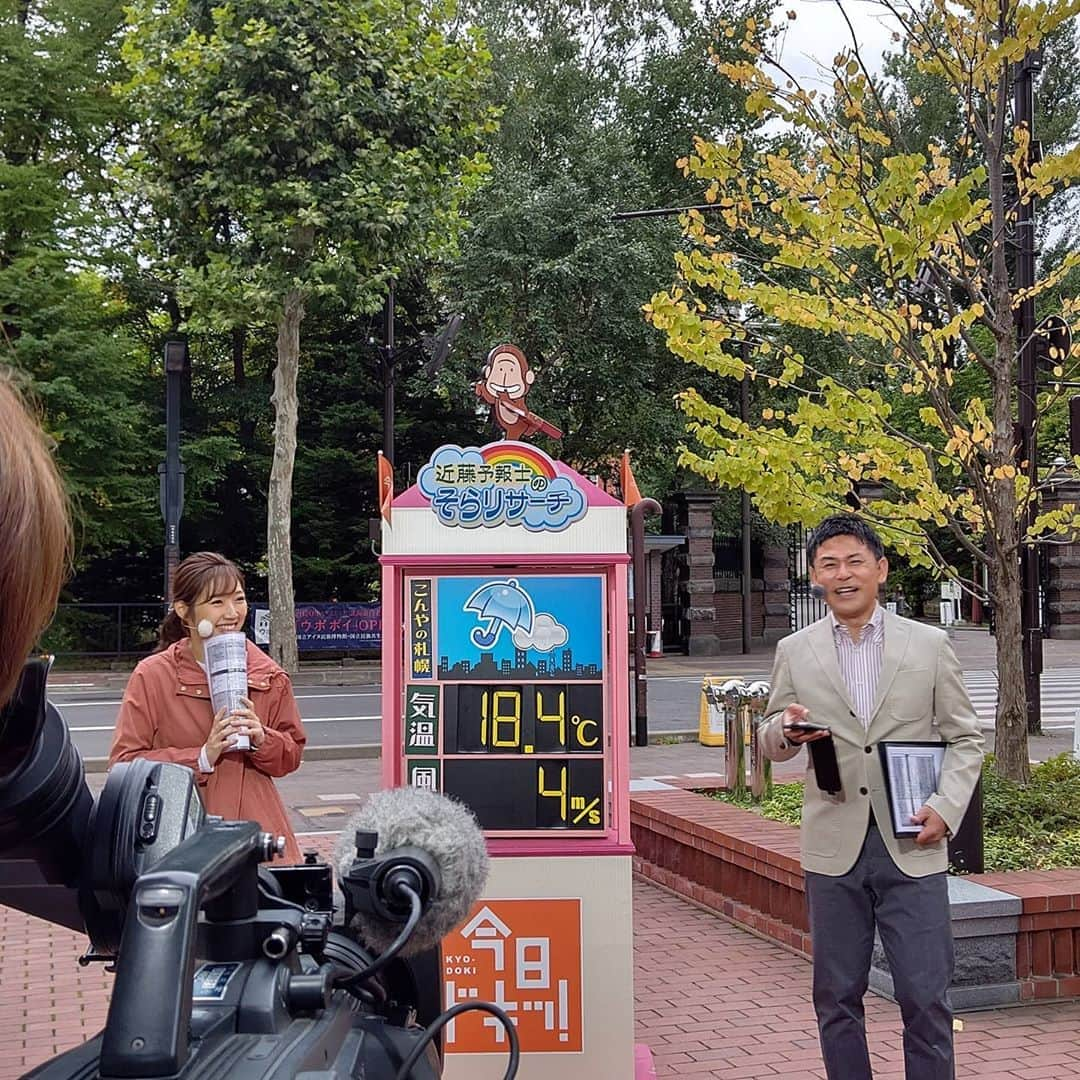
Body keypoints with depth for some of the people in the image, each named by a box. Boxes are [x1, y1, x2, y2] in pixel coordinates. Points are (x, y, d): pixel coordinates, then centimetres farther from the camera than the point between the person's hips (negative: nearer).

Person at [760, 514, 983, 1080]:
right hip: (833, 847, 2)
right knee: (836, 998, 9)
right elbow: (770, 743, 12)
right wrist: (786, 730, -12)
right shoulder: (794, 652, 7)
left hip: (912, 845, -1)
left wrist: (946, 808, -9)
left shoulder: (929, 645, 4)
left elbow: (964, 739, 7)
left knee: (926, 998, 0)